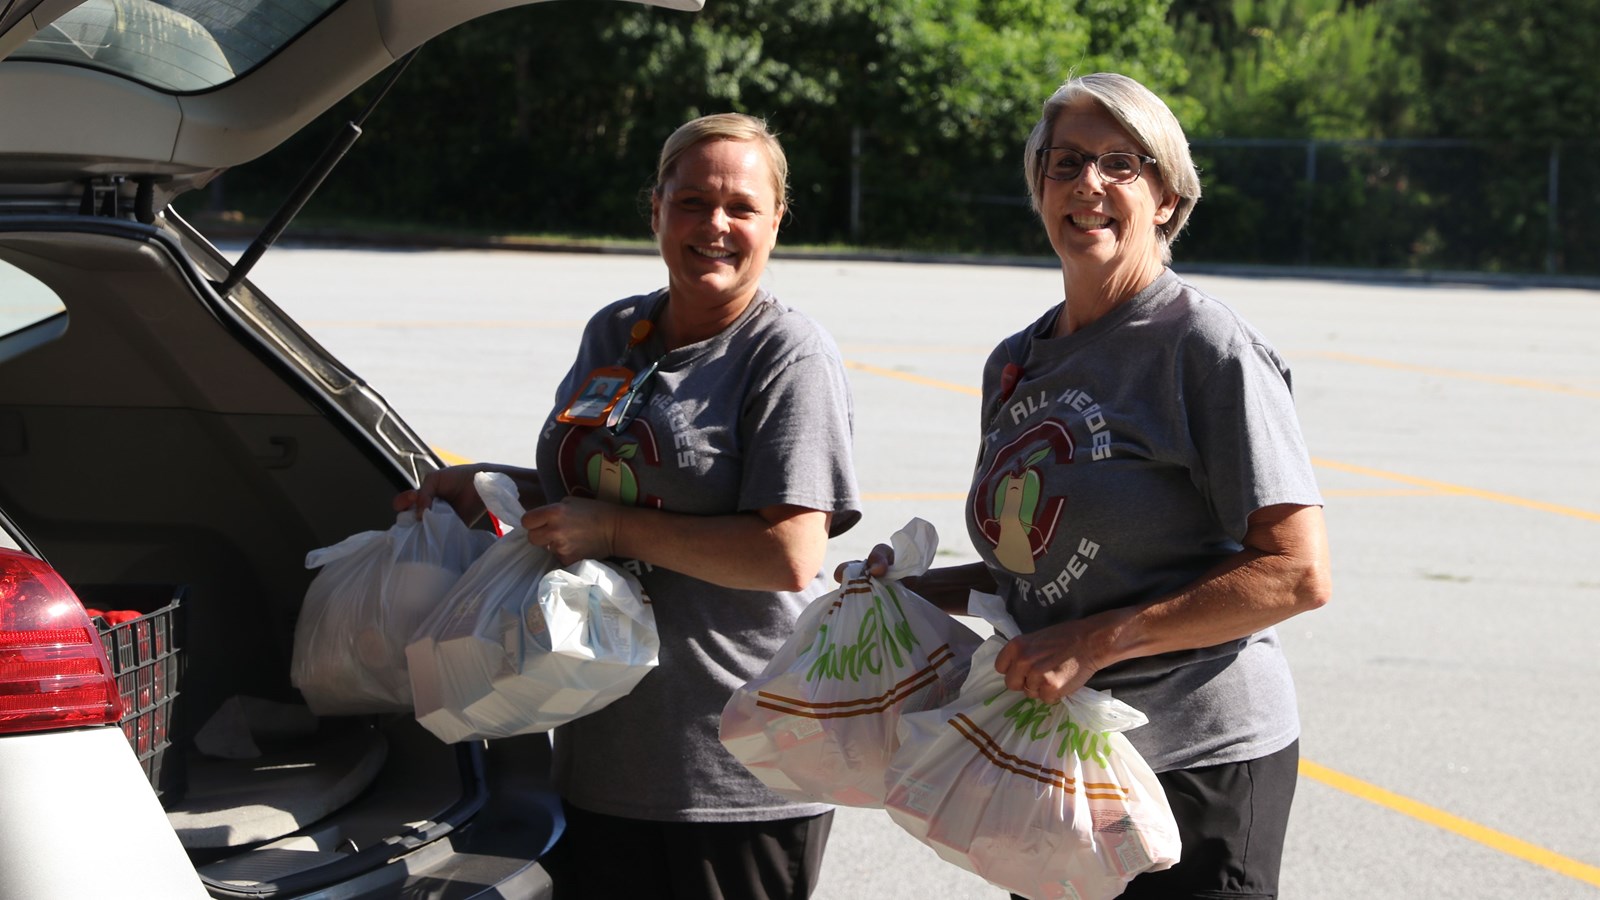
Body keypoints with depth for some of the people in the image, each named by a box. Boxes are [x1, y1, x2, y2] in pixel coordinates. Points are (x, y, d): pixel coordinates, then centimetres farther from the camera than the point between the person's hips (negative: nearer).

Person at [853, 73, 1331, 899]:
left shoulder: (1206, 349, -12)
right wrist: (915, 591, 4)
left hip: (1198, 769, -7)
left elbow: (1298, 574, -18)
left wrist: (1094, 643, -21)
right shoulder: (1015, 363, 11)